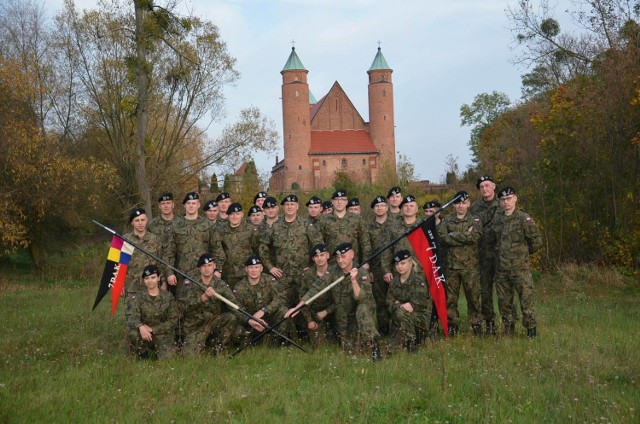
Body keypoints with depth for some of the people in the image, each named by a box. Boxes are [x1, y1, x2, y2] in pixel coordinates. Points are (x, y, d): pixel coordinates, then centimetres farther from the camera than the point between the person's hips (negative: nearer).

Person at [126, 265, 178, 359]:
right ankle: (142, 356, -2)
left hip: (163, 334, 0)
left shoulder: (168, 297, -1)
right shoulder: (138, 297, -2)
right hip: (145, 335, 0)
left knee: (166, 357, -24)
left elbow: (173, 321, -2)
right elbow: (131, 317, -15)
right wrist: (140, 326, -39)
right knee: (133, 333, -32)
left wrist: (152, 329, -14)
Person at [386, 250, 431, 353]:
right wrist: (400, 305, -21)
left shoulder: (419, 278, -11)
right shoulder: (395, 281, 8)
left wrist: (399, 305, -15)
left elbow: (419, 303, -19)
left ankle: (411, 344, -19)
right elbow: (389, 301, 0)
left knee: (401, 312, -31)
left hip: (421, 317, -6)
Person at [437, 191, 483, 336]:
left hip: (470, 265, -1)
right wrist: (465, 236, -11)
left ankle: (476, 325, 11)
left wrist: (453, 235, -10)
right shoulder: (446, 221, 11)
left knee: (473, 296, 1)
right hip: (451, 265, 2)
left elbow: (475, 236, -14)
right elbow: (441, 237, -8)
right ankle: (452, 326, 13)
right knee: (450, 297, 3)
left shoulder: (475, 220, 7)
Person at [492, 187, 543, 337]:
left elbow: (537, 242, -4)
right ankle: (508, 329, 25)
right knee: (504, 301, 12)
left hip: (520, 268, -5)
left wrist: (522, 252, 6)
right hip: (501, 269, 5)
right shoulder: (497, 218, 7)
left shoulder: (524, 219, -8)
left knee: (526, 300, -2)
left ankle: (531, 330, 9)